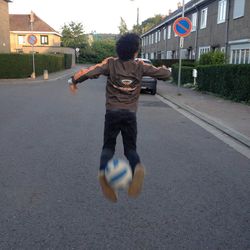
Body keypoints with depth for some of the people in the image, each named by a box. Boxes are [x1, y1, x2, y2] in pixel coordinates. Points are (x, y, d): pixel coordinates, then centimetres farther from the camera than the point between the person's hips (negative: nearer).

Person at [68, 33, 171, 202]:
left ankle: (104, 171, -20)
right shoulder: (140, 66, 1)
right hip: (130, 114, 0)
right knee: (130, 148, 9)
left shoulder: (110, 63, -1)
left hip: (112, 112, 0)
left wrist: (73, 81, 8)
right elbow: (165, 74, 5)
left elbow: (90, 72, -9)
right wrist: (165, 70, 30)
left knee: (108, 146, 12)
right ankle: (137, 167, -27)